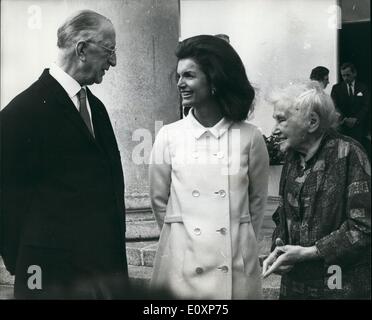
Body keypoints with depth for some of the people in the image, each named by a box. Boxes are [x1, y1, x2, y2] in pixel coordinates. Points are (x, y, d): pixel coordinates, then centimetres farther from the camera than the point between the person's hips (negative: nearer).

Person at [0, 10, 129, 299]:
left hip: (107, 266, 7)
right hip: (56, 275, -7)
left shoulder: (96, 107, 12)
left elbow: (109, 183, 12)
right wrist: (26, 269, -5)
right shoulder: (25, 109, -12)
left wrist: (115, 254, 7)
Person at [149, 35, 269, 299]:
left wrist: (239, 243, 11)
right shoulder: (168, 136, -1)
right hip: (182, 262, 0)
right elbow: (159, 200, 7)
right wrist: (181, 236, 11)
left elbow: (257, 201, 7)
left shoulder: (249, 137, -2)